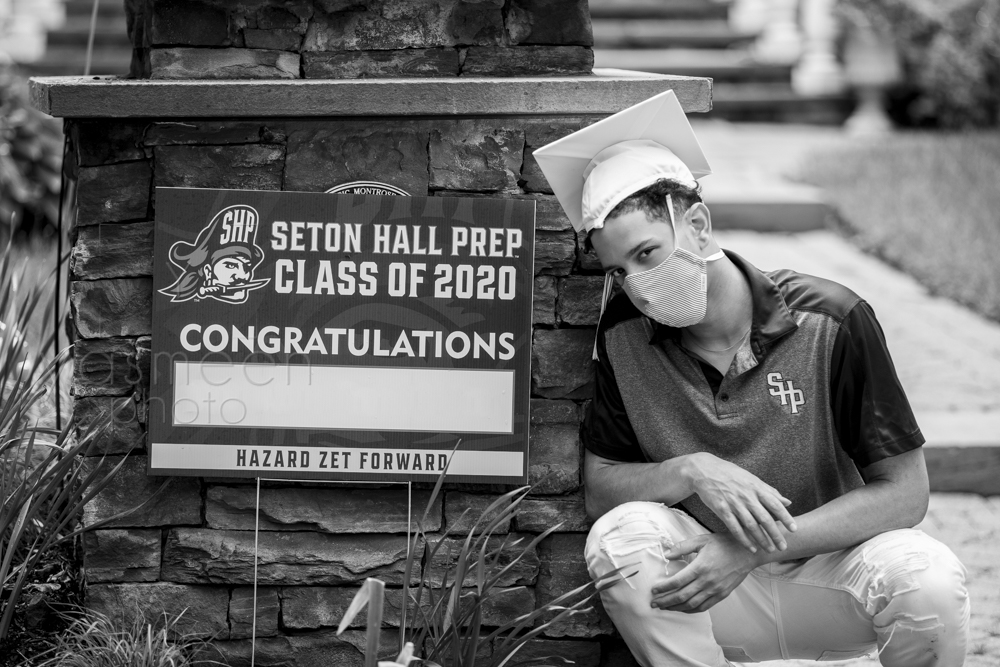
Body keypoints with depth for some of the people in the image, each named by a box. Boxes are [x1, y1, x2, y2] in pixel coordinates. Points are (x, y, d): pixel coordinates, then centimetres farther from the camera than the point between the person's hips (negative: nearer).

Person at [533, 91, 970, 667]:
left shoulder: (830, 322, -13)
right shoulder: (625, 336, -4)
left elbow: (905, 493, -13)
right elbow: (598, 489, -1)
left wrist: (754, 550, -24)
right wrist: (690, 473, -24)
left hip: (832, 567, -1)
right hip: (716, 593, 1)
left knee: (926, 576, -32)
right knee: (620, 535, -28)